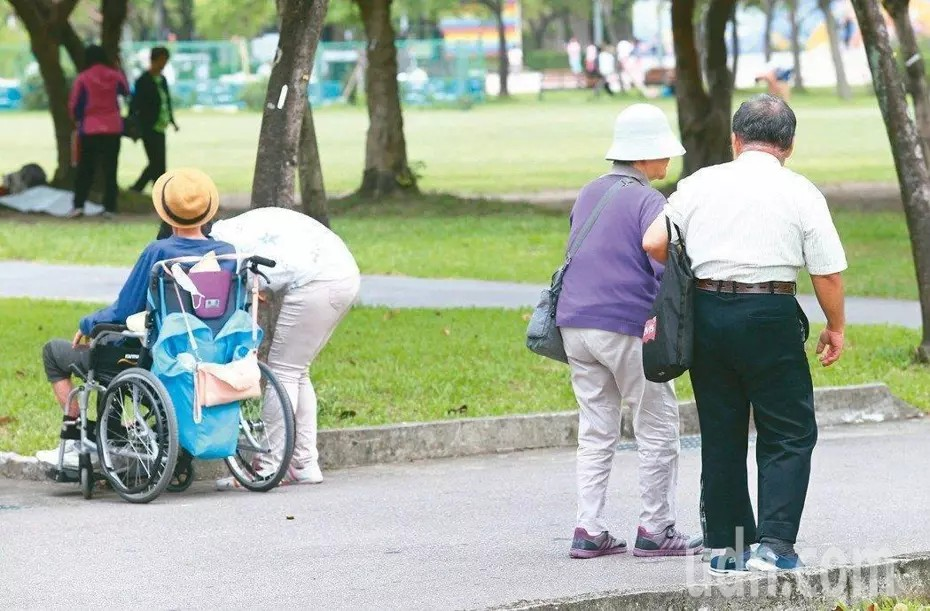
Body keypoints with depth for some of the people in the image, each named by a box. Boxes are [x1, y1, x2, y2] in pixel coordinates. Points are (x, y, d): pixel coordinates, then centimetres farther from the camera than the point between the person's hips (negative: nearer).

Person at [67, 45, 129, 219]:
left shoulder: (83, 78, -7)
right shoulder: (115, 76, -1)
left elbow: (74, 104, -2)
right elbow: (126, 92, 18)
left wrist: (78, 119, 17)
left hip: (89, 128, -2)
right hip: (113, 128, 2)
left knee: (85, 168, 6)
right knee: (110, 168, 6)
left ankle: (78, 204, -4)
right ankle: (109, 207, 2)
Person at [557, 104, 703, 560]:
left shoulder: (589, 194, 13)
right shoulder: (647, 201, -11)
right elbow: (666, 265, -19)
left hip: (576, 324, 7)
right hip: (628, 328, -7)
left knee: (595, 431, 11)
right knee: (657, 430, 5)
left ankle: (589, 531, 7)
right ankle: (655, 530, 7)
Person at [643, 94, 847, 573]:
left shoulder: (700, 183, 6)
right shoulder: (800, 193, -1)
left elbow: (653, 243, 1)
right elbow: (828, 272, -3)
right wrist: (835, 328, 11)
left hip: (706, 313, 4)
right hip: (770, 315, -3)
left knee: (720, 434, 12)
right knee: (789, 434, 3)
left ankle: (726, 546, 15)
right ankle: (774, 545, -8)